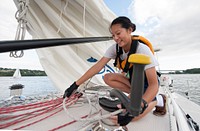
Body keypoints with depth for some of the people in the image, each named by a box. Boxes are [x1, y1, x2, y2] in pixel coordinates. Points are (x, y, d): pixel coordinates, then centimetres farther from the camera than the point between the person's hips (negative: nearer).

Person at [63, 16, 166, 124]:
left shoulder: (142, 50, -31)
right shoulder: (115, 48, -16)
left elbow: (154, 84, -32)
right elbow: (97, 67, -21)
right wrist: (75, 85, -24)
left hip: (147, 83, -5)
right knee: (107, 77, -15)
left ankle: (157, 100, 2)